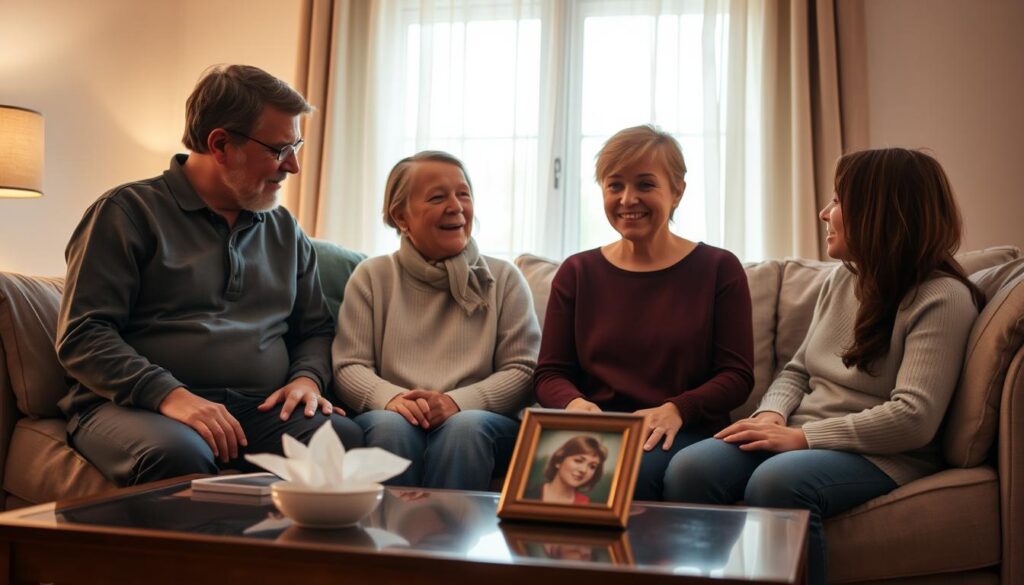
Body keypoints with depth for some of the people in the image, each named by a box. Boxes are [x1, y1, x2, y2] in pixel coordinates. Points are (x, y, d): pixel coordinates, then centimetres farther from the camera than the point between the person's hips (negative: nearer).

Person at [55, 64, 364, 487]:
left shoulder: (285, 231, 21)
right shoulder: (129, 212, 4)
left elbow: (315, 329, 27)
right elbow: (82, 335, -5)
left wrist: (307, 378, 3)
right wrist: (168, 394, -20)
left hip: (261, 409, 4)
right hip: (139, 405, -4)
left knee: (346, 437, -29)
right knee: (177, 456, -41)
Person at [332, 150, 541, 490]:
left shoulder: (504, 279, 13)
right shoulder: (371, 277, 14)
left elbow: (523, 369, 4)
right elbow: (348, 366, 6)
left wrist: (457, 402, -14)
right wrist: (391, 398, -17)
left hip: (477, 416, 0)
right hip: (391, 416, 0)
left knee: (466, 427, -34)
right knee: (392, 425, -34)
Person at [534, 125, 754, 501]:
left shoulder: (719, 269, 7)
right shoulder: (577, 273, 14)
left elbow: (737, 375, 2)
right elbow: (549, 374, 11)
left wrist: (676, 409, -17)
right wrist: (575, 403, -14)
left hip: (686, 432, -2)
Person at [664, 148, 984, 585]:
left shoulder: (941, 298, -9)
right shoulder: (842, 279, 15)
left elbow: (913, 418, -19)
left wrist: (802, 436, -19)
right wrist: (772, 416, -3)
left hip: (880, 455, -6)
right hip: (802, 439, 6)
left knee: (775, 483, -38)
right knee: (689, 469, -22)